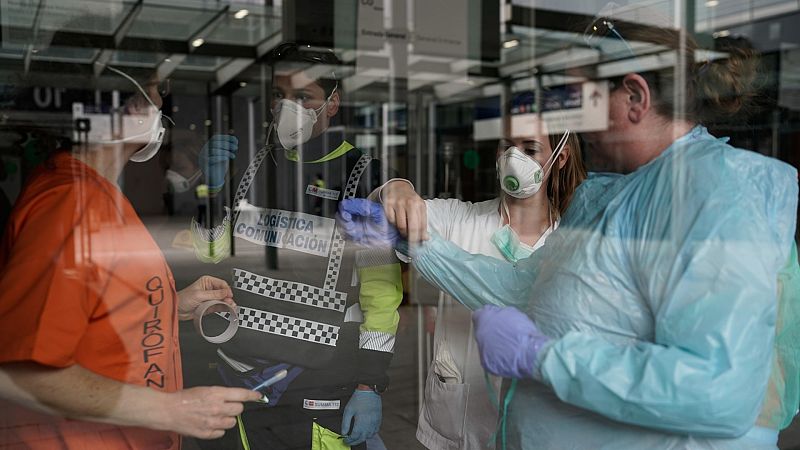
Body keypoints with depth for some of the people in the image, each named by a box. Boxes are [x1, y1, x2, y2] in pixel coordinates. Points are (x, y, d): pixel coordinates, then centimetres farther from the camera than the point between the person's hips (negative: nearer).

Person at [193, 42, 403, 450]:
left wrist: (370, 386, -11)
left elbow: (381, 293, -9)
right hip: (238, 378, 4)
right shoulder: (251, 165, 5)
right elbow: (210, 254, 9)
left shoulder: (361, 175, -9)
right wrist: (211, 188, -7)